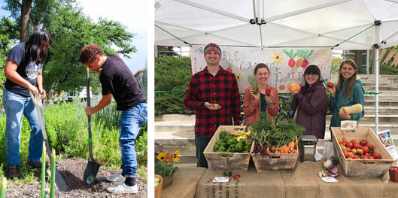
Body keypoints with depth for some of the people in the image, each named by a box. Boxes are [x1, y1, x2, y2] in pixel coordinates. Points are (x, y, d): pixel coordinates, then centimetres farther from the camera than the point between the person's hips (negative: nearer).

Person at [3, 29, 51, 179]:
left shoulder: (39, 54, 8)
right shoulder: (19, 50, -16)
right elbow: (9, 72, -25)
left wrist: (40, 88, 0)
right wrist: (29, 85, -27)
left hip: (30, 97, 7)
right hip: (14, 96, -7)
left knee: (38, 126, 4)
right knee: (13, 131, -3)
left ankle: (34, 160, 18)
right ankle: (12, 166, 9)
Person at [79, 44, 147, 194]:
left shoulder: (107, 73, -19)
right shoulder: (113, 58, 9)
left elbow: (106, 100, -9)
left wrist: (92, 111, 7)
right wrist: (99, 71, 15)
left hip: (134, 108, -10)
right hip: (138, 105, 10)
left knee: (126, 141, -16)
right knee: (125, 141, 17)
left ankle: (130, 183, -16)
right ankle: (125, 172, 29)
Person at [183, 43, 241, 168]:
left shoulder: (230, 77, 9)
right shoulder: (196, 78, 5)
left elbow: (236, 103, 11)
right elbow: (187, 102, 5)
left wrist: (237, 124, 6)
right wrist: (204, 105, -13)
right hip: (203, 132, 0)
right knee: (203, 166, 9)